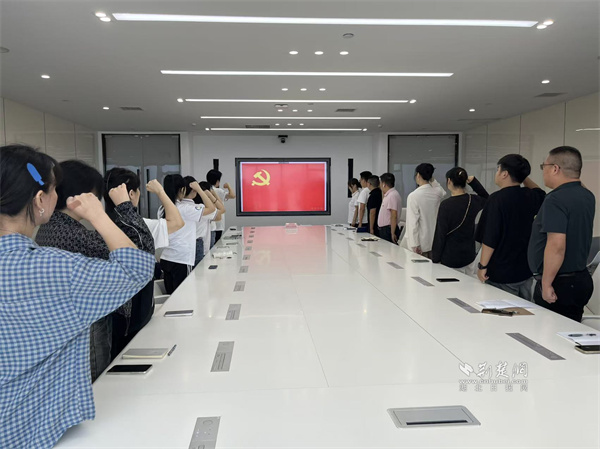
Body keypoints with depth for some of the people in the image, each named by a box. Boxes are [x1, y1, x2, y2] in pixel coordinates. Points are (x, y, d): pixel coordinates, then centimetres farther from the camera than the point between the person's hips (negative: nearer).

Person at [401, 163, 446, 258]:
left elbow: (413, 222, -17)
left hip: (421, 243, -5)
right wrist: (432, 180, 18)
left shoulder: (413, 196, -16)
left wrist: (414, 244, -14)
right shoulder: (438, 193, 0)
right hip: (435, 241, 5)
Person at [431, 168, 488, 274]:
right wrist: (474, 181, 11)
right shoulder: (473, 201, -1)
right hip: (469, 257, 5)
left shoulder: (446, 205, -15)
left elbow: (440, 234, -12)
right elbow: (487, 198, 25)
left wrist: (435, 259, -3)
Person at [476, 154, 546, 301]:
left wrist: (483, 266, -10)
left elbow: (489, 238, -20)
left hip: (501, 275, -6)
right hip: (525, 271, 7)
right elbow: (540, 193, 29)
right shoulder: (530, 197, 1)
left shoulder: (497, 199, -18)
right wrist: (523, 175, 18)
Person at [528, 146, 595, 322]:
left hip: (559, 283, -10)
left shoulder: (556, 199, -19)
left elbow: (556, 245, -27)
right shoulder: (588, 196, 8)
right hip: (581, 279, 10)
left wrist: (546, 284, -23)